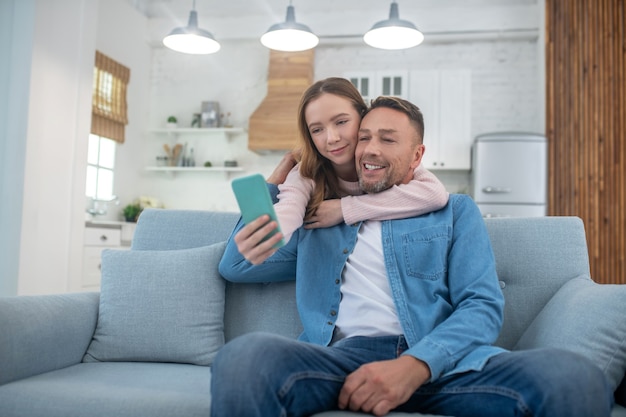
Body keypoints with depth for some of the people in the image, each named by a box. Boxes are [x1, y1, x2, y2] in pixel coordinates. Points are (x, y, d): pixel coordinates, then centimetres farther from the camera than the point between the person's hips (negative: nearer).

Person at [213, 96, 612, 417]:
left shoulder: (455, 212, 18)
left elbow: (483, 305, 4)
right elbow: (234, 269, 26)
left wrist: (415, 365, -15)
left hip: (438, 362, 1)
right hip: (340, 358, 0)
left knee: (576, 377, -29)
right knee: (244, 355, -35)